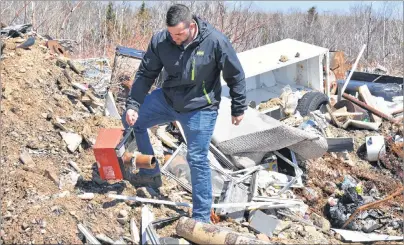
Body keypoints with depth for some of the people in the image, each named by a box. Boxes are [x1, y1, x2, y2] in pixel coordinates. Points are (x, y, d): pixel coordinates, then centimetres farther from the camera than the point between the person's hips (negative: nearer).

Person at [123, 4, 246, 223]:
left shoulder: (215, 41, -25)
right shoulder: (160, 40, -16)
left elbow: (235, 76, -12)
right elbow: (145, 74, -6)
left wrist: (238, 109, -5)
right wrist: (132, 105, -15)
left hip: (200, 109, -5)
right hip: (166, 99, 5)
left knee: (197, 160, -2)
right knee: (131, 120, 8)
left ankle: (201, 217, 11)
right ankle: (151, 173, 23)